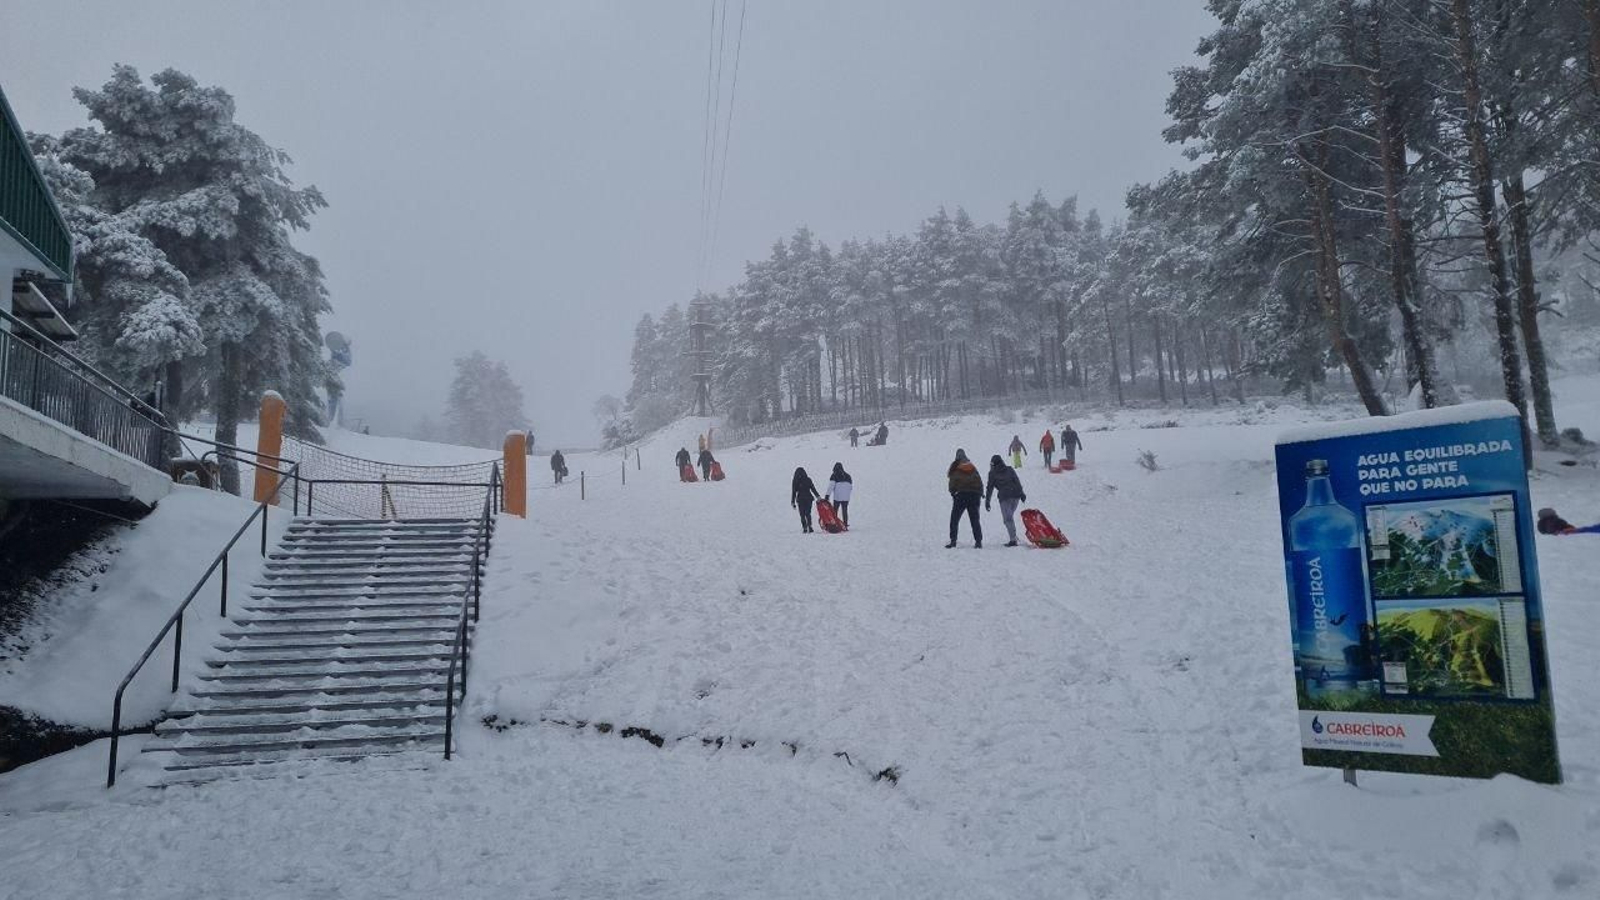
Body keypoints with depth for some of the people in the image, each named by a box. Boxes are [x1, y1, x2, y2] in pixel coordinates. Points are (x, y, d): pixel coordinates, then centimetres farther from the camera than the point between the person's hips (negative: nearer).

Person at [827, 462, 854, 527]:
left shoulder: (834, 476, -4)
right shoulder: (847, 476, 11)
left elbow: (831, 486, -11)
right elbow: (851, 487, 15)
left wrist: (827, 495, -11)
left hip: (837, 497, -4)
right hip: (846, 497, 4)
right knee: (845, 511, 8)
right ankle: (845, 525, 5)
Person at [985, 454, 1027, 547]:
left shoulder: (992, 473, 5)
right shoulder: (1010, 469, 14)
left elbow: (990, 488, 4)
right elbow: (1018, 482, 12)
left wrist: (987, 502, 7)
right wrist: (1021, 494, 17)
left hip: (1004, 497, -4)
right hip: (1015, 495, 4)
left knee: (1008, 518, -3)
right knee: (1010, 516, 16)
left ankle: (1013, 539, -14)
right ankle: (1013, 537, 12)